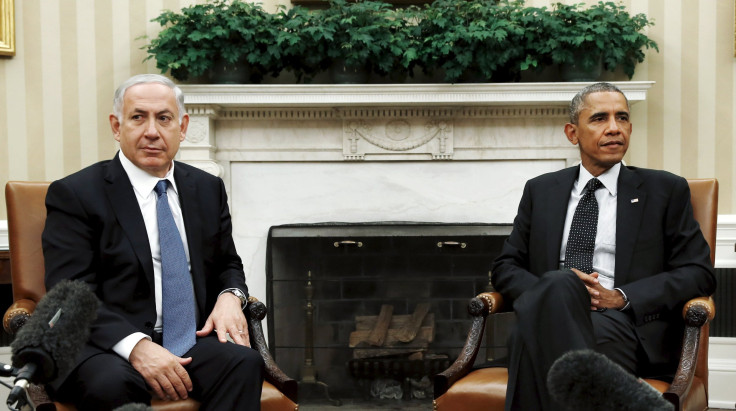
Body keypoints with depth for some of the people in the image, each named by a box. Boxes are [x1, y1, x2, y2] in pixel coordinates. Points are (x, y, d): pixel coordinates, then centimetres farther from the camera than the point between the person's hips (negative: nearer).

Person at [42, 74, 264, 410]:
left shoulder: (208, 189, 15)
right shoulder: (74, 194, -1)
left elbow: (227, 265, 25)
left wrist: (230, 295, -1)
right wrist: (136, 345, -26)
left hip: (193, 340, 4)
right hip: (110, 346, -4)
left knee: (243, 362, -29)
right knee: (110, 384, -38)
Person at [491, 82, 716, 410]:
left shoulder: (666, 190, 15)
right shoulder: (541, 191, 22)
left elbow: (699, 272, 7)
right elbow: (505, 268, 18)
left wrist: (622, 297, -8)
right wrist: (555, 289, -6)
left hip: (625, 325, -2)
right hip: (548, 316, 3)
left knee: (532, 339, -36)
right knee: (559, 283, -36)